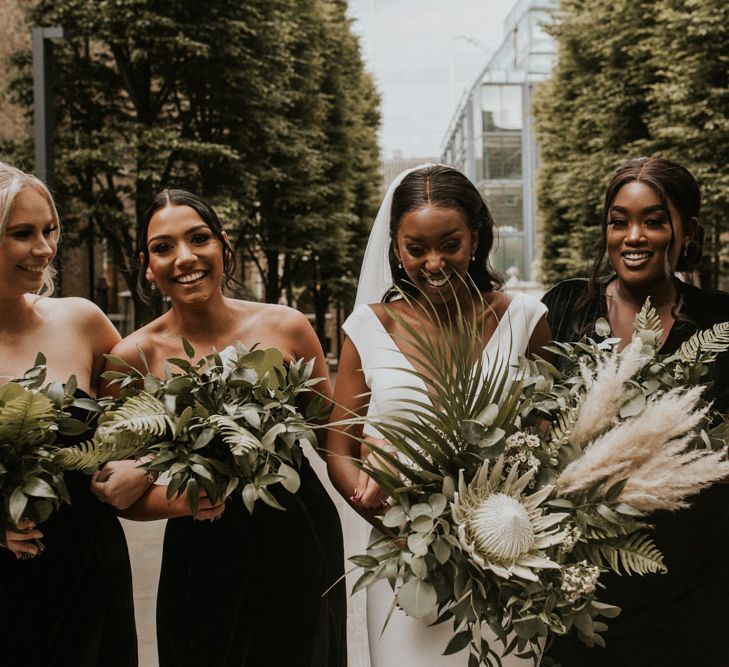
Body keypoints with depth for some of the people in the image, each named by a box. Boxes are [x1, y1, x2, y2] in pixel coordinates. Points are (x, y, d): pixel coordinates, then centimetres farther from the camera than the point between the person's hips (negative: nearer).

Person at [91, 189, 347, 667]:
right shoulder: (135, 356, -8)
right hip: (203, 563, -1)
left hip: (300, 543, 1)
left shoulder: (286, 327, -7)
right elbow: (119, 495, -5)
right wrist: (183, 499, -22)